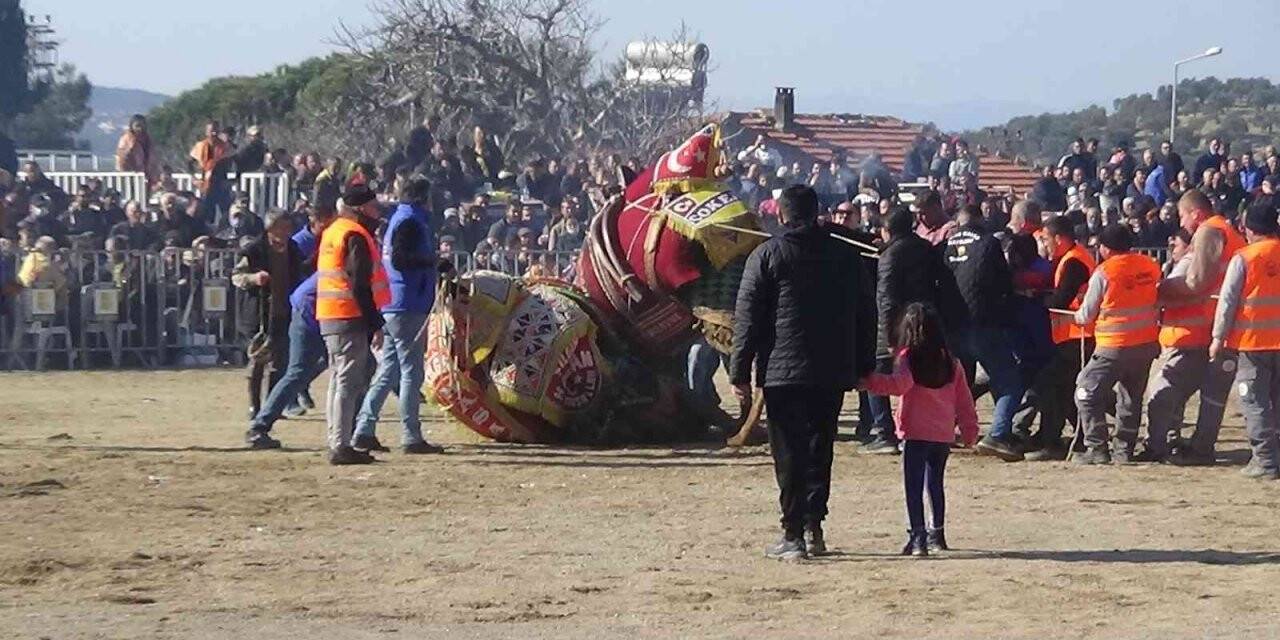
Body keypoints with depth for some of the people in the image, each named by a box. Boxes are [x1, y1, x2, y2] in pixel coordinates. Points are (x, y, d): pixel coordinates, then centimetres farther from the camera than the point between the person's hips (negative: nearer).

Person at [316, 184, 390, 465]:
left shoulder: (332, 232, 17)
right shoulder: (355, 236, -13)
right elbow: (360, 286, -19)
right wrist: (375, 325, -18)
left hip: (328, 317, 10)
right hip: (350, 316, -10)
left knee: (339, 381, 14)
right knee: (349, 382, -8)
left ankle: (337, 444, 17)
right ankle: (341, 447, -10)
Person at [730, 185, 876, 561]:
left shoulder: (767, 256, -3)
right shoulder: (846, 256, 9)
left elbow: (748, 318, -5)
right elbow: (865, 315, 13)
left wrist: (739, 372, -2)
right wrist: (863, 367, 20)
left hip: (783, 372, -4)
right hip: (834, 373, 4)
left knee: (789, 453, -1)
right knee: (819, 449, 14)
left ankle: (793, 535, -4)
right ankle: (813, 527, 13)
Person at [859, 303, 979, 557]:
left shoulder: (907, 358, -7)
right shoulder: (950, 362, 9)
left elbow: (901, 384, -25)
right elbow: (964, 400, 12)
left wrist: (868, 381, -27)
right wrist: (970, 430, 19)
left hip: (916, 433, -6)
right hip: (944, 434, 6)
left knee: (914, 486, -5)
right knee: (935, 483, 20)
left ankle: (917, 537, -13)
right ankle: (937, 534, 28)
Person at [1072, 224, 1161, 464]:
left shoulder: (1104, 273, -13)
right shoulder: (1150, 266, 0)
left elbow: (1086, 316, -4)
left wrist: (1077, 317, 17)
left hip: (1114, 348, -6)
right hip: (1147, 344, 6)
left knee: (1088, 393, 4)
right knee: (1131, 398, 17)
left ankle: (1097, 449, -2)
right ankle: (1124, 449, 17)